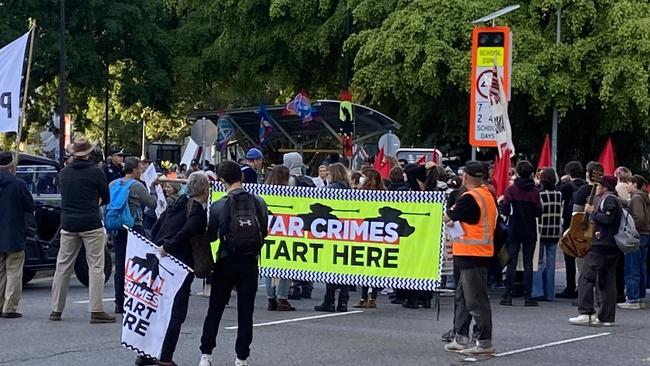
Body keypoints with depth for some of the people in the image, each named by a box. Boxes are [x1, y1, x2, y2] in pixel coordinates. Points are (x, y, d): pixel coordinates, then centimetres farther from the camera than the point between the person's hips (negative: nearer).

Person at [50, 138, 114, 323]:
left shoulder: (63, 173, 6)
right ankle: (96, 311, -7)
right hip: (91, 224, -4)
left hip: (68, 224, 4)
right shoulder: (95, 172, -7)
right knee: (96, 266, -2)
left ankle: (56, 310, 12)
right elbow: (106, 199, 3)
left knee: (63, 266, 10)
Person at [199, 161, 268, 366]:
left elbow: (210, 236, -3)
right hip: (250, 263, 1)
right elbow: (264, 233, 4)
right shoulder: (259, 203, -5)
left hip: (226, 263, -1)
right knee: (245, 312, 7)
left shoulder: (219, 206, -11)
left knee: (215, 309, 10)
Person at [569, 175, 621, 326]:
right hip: (612, 247, 10)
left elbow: (607, 218, -22)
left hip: (600, 246, -10)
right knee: (607, 282, 7)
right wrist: (594, 212, 10)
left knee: (586, 278, -9)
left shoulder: (609, 199, -8)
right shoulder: (615, 200, 23)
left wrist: (592, 212, -11)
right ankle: (607, 318, 6)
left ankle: (586, 313, -15)